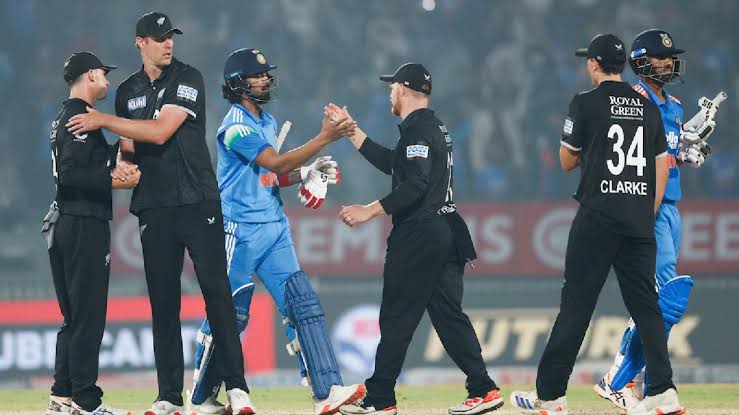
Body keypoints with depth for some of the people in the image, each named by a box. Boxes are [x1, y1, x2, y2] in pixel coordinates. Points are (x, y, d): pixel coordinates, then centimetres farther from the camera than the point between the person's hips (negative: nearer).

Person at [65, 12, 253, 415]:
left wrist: (104, 121, -9)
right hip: (154, 208, 4)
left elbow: (160, 131, -14)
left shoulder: (188, 79, -3)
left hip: (198, 203, -4)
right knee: (162, 301, 3)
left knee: (216, 291, -8)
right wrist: (122, 167, 0)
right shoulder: (128, 91, 13)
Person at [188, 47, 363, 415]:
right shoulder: (236, 127, -13)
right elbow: (276, 164, -21)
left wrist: (308, 172, 4)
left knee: (302, 303, -4)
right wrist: (324, 138, -23)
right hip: (240, 230, -8)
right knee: (229, 314, -3)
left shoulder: (267, 122, 16)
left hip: (274, 227, 8)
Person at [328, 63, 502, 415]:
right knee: (449, 315, 8)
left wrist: (370, 211, -22)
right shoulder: (435, 128, 19)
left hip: (419, 237, -10)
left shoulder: (417, 131, -12)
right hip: (446, 234, 10)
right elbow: (390, 163, 26)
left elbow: (415, 186, -23)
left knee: (396, 317, -4)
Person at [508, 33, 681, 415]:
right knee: (645, 305, 6)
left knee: (576, 304, -2)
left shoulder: (586, 104, -4)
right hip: (639, 223, 4)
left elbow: (566, 162, 4)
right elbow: (662, 167, 12)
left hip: (597, 219, -4)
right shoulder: (648, 108, 10)